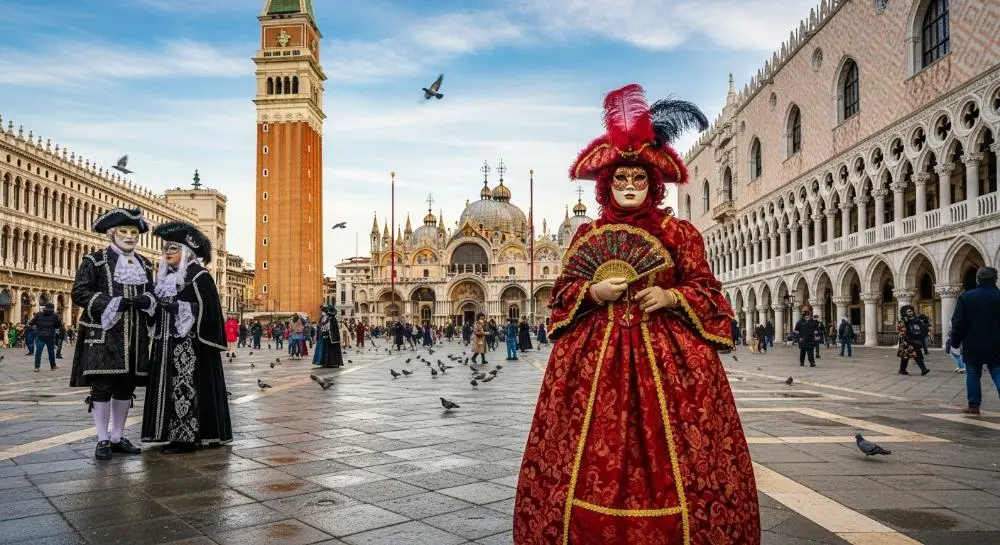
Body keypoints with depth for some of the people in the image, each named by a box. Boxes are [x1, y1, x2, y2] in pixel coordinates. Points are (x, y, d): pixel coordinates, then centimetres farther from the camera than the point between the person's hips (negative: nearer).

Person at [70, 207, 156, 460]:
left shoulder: (144, 264, 15)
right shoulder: (95, 261, -1)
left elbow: (151, 294, 21)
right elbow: (79, 293, -7)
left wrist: (146, 300, -4)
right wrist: (111, 303, -20)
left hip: (135, 336, 5)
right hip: (103, 334, -5)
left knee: (126, 387, 8)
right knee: (102, 387, -5)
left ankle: (118, 437, 18)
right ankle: (103, 440, 5)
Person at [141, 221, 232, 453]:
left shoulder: (199, 276, -9)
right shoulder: (165, 277, 16)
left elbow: (207, 309, -15)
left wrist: (178, 307, -20)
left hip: (190, 345, -9)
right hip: (168, 345, 9)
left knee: (187, 387, -7)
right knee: (171, 389, 10)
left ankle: (189, 437, -2)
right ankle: (175, 435, 17)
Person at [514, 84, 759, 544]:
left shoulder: (677, 232, 5)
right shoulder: (587, 234, 10)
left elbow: (707, 290, 5)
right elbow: (562, 293, 10)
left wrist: (670, 296, -13)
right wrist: (594, 292, -10)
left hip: (666, 352, -1)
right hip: (598, 354, 1)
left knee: (668, 455, -1)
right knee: (595, 455, 2)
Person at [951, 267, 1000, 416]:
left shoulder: (966, 297, -6)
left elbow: (958, 323, -6)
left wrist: (955, 342, 4)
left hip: (972, 346, -1)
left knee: (973, 375, 9)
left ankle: (974, 406, 13)